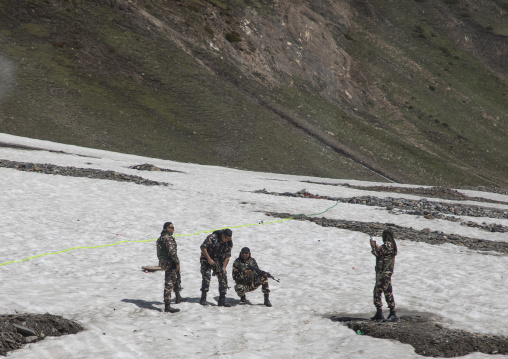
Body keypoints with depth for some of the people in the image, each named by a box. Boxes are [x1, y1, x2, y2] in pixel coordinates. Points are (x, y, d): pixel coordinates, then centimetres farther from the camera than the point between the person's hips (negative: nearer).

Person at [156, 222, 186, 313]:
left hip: (163, 262, 11)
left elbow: (159, 252, 21)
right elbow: (172, 251, -25)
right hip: (169, 263, -11)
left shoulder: (161, 238, 14)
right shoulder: (168, 238, -18)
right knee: (169, 284, -9)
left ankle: (178, 297, 45)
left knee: (177, 279, 29)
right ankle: (167, 306, -10)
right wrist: (177, 263, -21)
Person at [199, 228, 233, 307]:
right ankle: (203, 299, -10)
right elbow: (203, 247, -20)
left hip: (219, 261, 5)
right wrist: (209, 259, -23)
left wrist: (223, 268, -10)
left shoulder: (229, 243, -6)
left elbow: (227, 256, 0)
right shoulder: (212, 237, -22)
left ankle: (222, 300, -3)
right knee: (206, 276, -18)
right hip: (207, 259, -5)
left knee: (223, 277, -6)